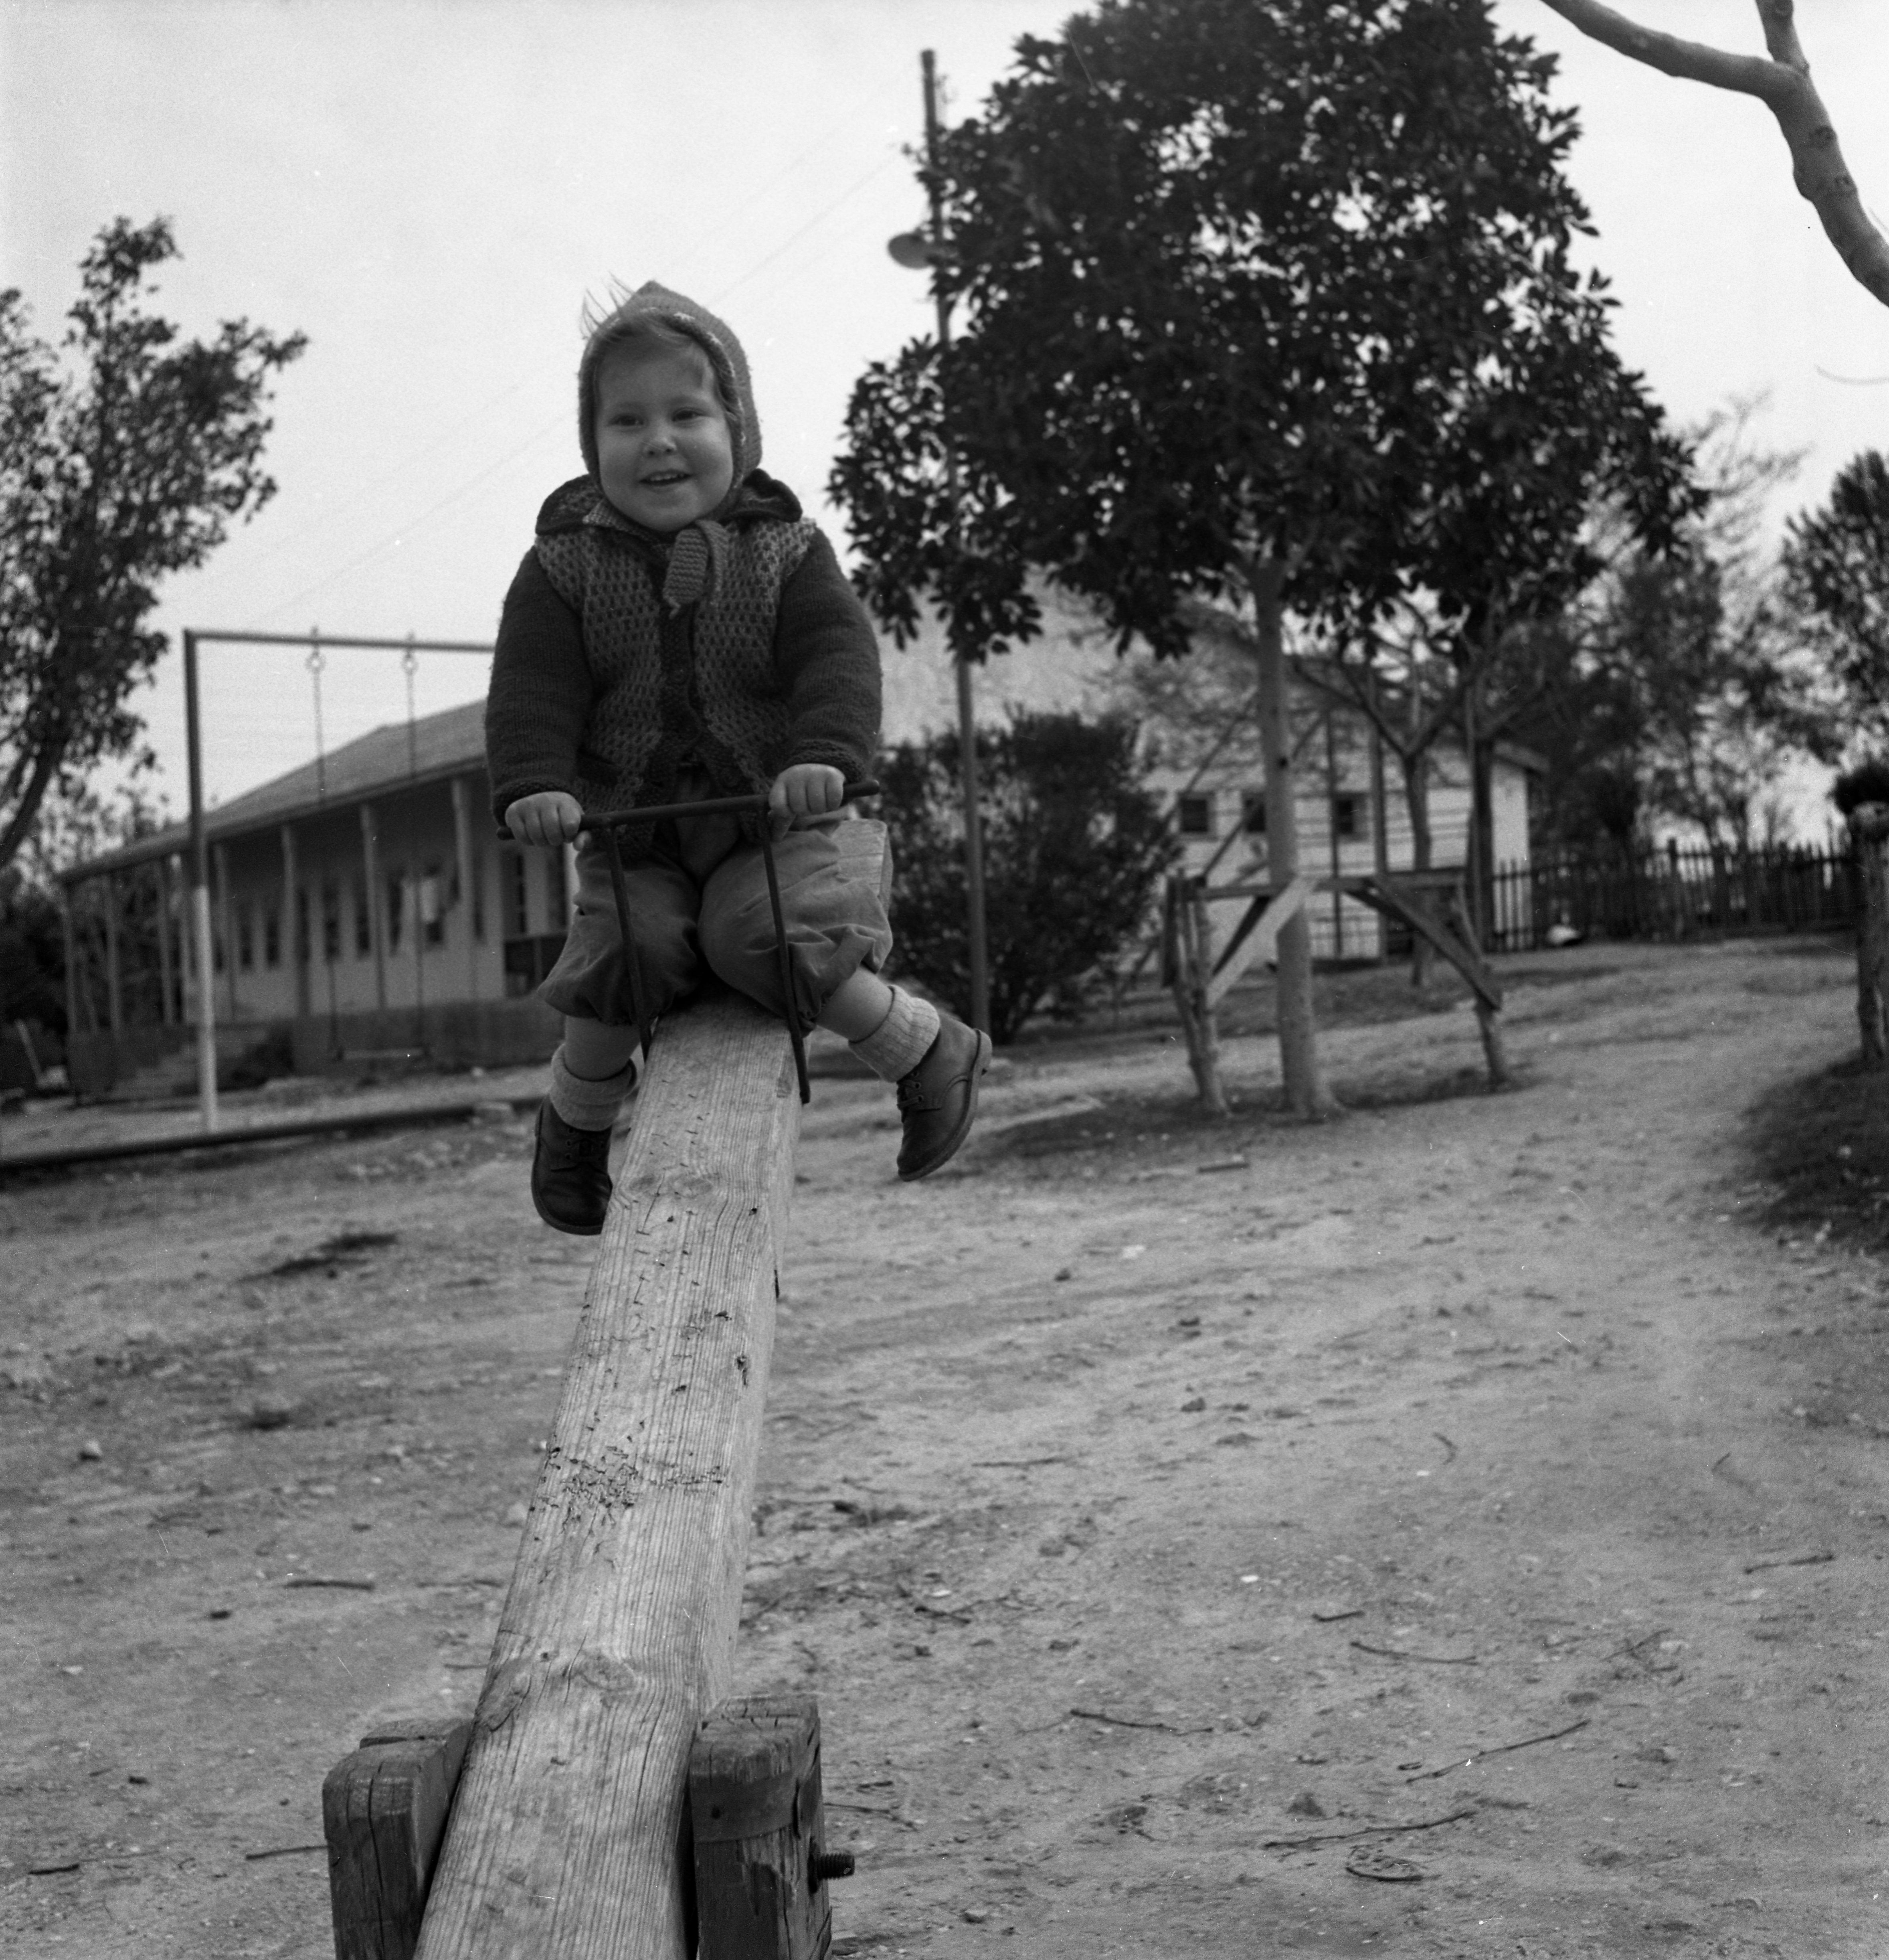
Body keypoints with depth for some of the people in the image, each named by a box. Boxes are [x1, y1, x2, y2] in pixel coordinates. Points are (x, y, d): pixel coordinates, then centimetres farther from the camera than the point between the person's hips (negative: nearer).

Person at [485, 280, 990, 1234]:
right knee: (622, 956, -24)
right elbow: (532, 689, -6)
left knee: (765, 939, -29)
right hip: (629, 844, 2)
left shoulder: (785, 550, 0)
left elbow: (838, 657, -13)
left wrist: (825, 757, -32)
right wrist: (533, 785, -25)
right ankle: (574, 1118, 6)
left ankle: (932, 1051, -5)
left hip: (771, 825, -2)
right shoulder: (563, 566, 2)